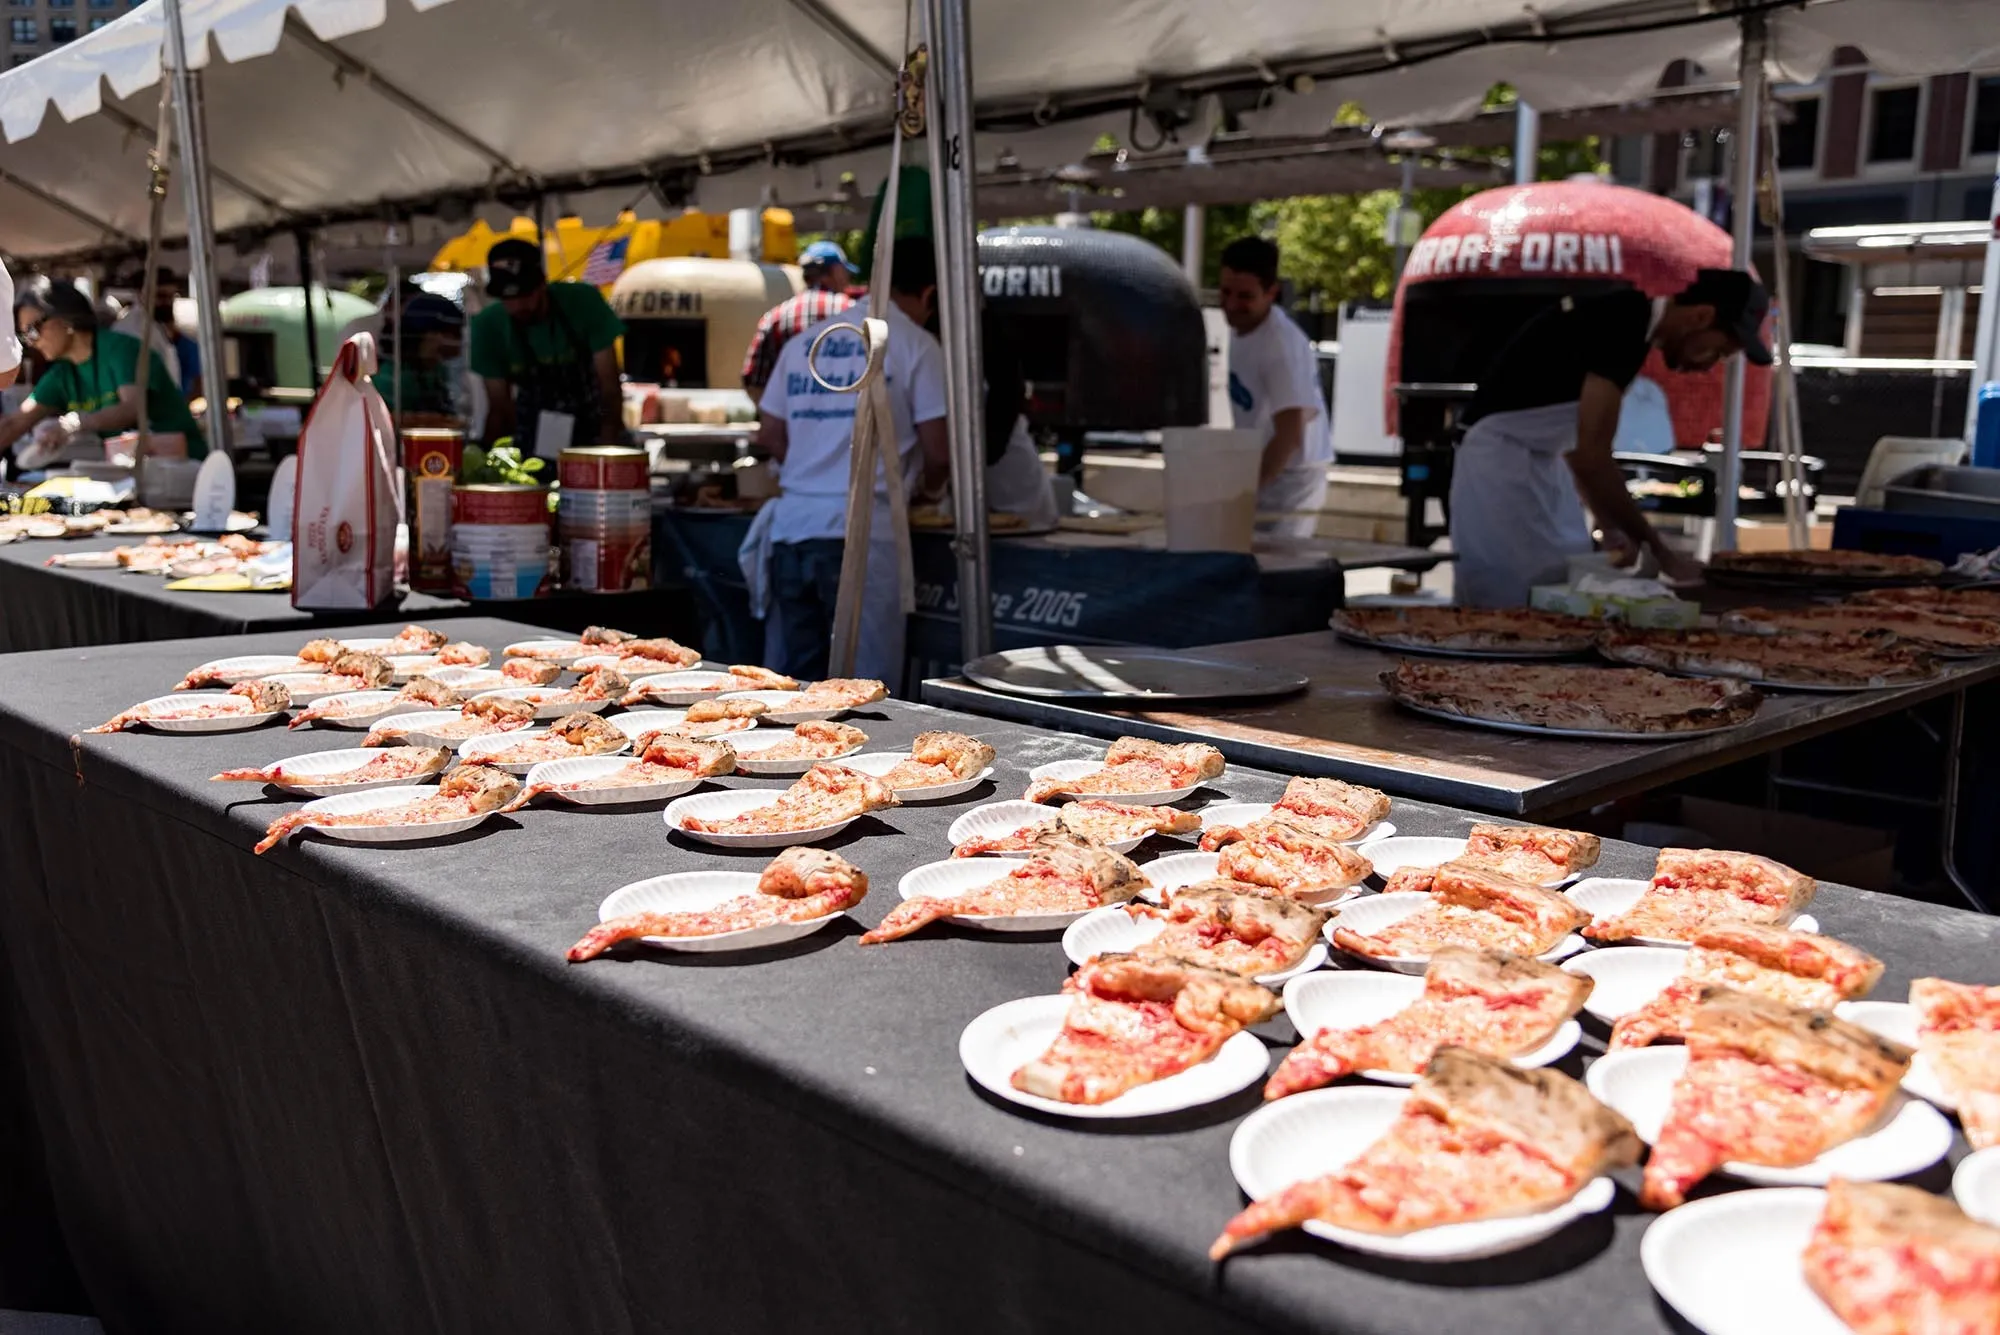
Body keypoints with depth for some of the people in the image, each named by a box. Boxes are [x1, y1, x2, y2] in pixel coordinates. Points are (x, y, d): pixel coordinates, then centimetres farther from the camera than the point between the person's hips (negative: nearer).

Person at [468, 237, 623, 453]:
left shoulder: (583, 302, -20)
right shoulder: (488, 326, -16)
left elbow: (610, 387, -18)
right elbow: (499, 407, -9)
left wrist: (607, 452, -28)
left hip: (592, 424, -1)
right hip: (532, 434, 1)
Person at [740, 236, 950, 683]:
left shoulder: (805, 341, 16)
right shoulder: (916, 346, 0)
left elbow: (769, 436, 16)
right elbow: (937, 453, -4)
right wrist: (929, 488, 17)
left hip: (791, 524, 5)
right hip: (862, 526, -5)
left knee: (790, 677, 10)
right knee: (863, 687, 1)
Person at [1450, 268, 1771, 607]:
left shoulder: (1628, 320, 8)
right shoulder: (1619, 325, -21)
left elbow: (1581, 446, 15)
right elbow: (1590, 457, -26)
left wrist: (1614, 533, 11)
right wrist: (1659, 550, -17)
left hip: (1541, 457, 10)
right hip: (1500, 456, -10)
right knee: (1518, 607, -9)